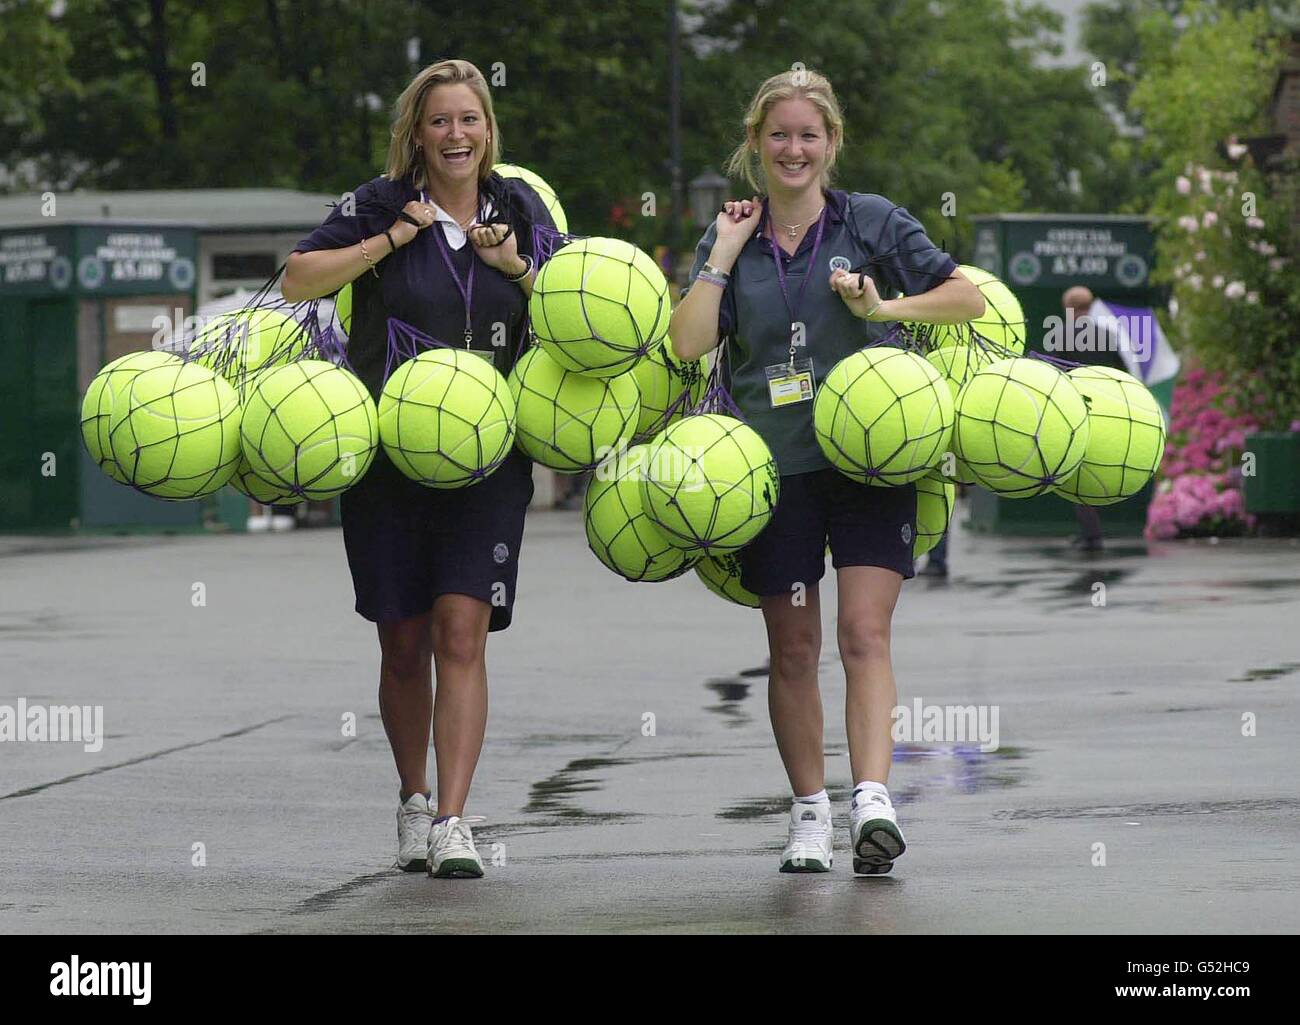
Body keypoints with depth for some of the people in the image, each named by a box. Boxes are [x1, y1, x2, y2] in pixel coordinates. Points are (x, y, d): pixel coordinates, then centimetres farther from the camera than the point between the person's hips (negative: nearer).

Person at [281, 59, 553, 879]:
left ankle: (453, 822, -15)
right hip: (387, 454, 0)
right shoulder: (383, 207, 0)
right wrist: (394, 239, -13)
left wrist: (517, 267, -6)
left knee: (462, 634, -12)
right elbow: (297, 280, -8)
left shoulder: (520, 210, 7)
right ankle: (413, 804, 27)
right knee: (404, 646, 7)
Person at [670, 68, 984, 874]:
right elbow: (689, 342, -5)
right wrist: (724, 254, -6)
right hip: (774, 466, 2)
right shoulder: (731, 241, 8)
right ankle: (810, 812, 16)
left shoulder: (873, 222, 4)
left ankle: (874, 799, -23)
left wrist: (885, 307, -10)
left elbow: (969, 298, 3)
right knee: (793, 649, 6)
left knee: (865, 633, -14)